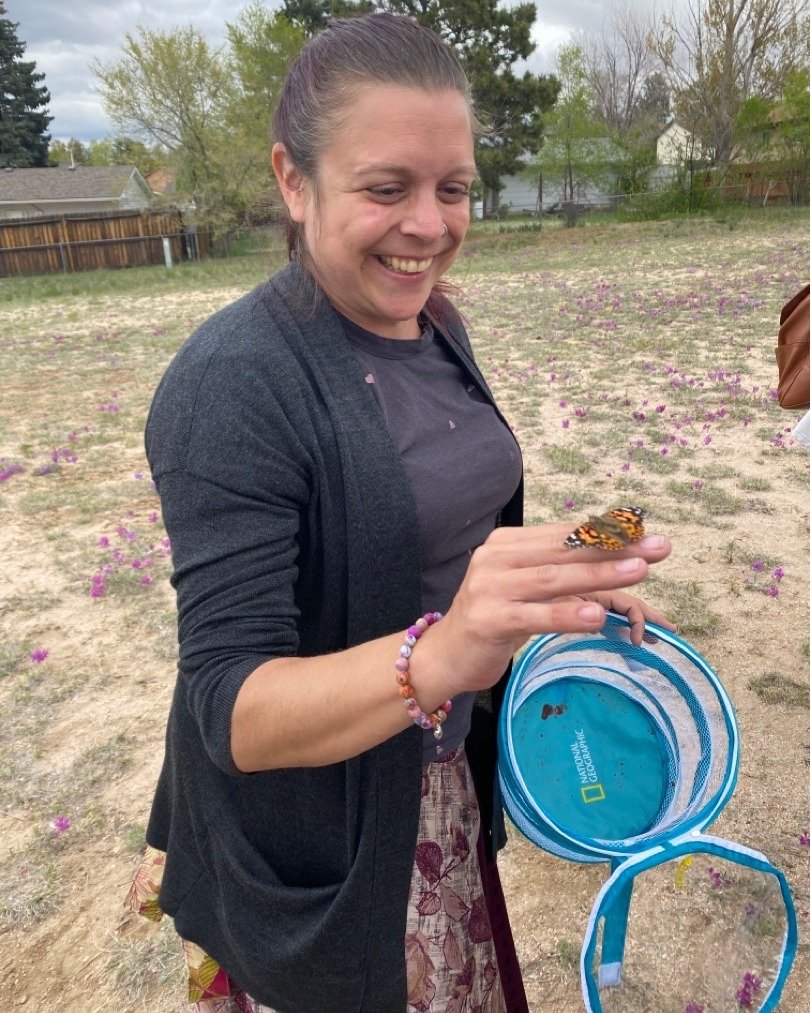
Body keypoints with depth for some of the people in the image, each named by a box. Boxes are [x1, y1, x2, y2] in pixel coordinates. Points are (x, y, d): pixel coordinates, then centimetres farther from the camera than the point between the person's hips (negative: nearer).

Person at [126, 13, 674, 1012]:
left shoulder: (434, 327, -3)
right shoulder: (232, 385, -27)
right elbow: (232, 710, -29)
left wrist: (563, 584, -4)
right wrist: (439, 654, -45)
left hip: (445, 776, 7)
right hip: (311, 833, -6)